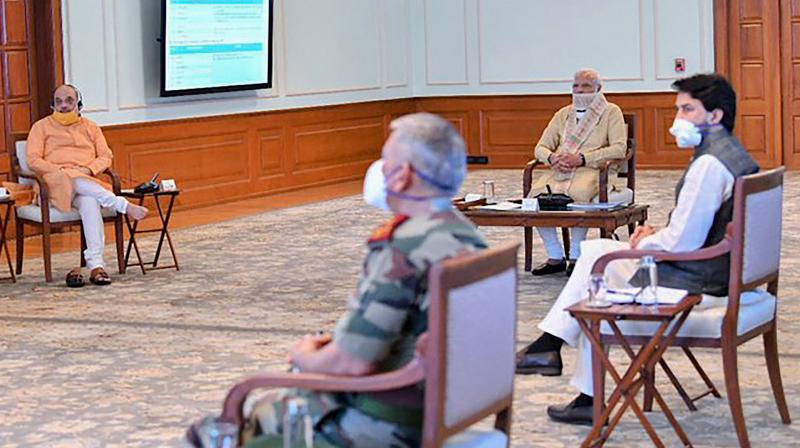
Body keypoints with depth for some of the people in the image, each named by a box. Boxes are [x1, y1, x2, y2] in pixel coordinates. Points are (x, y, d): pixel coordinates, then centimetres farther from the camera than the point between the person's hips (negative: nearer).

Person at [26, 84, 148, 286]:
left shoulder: (90, 127, 23)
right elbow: (33, 160, 4)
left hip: (88, 180, 1)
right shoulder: (42, 126, 16)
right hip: (55, 183, -1)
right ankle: (124, 206, -42)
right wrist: (59, 170, -12)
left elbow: (105, 157, 13)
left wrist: (89, 169, -8)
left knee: (89, 201, -37)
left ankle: (96, 264, -48)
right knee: (76, 181, -40)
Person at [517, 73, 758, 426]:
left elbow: (682, 242, -25)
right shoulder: (731, 152, 10)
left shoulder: (709, 164, -23)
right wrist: (657, 234, 7)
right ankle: (549, 345, 13)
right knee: (593, 249, 15)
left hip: (696, 279, -10)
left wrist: (645, 243, -6)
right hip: (713, 268, 10)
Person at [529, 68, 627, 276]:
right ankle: (555, 257, -16)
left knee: (578, 192, -38)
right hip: (561, 171, 4)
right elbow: (540, 148, 18)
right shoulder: (563, 114, 23)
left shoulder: (611, 112, 10)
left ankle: (576, 256, -25)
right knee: (536, 192, -26)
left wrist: (582, 159, -14)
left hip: (593, 170, -4)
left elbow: (619, 149, -5)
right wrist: (552, 158, -7)